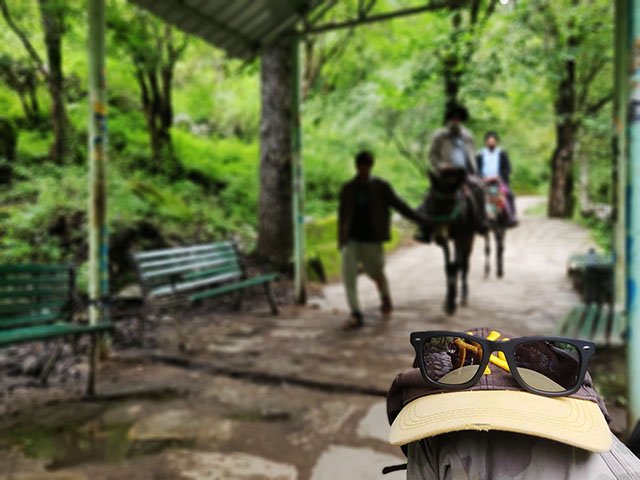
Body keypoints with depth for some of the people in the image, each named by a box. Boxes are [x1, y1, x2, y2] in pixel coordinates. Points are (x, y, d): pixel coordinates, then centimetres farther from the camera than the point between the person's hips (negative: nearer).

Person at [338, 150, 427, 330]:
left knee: (377, 274, 14)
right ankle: (356, 315, -2)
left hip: (372, 240, -1)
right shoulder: (348, 189, 3)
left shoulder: (381, 187, -2)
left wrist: (423, 220, -5)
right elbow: (342, 215, 7)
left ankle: (386, 299, 44)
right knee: (348, 276, -10)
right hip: (351, 240, 1)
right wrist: (341, 239, 6)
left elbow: (400, 205, -1)